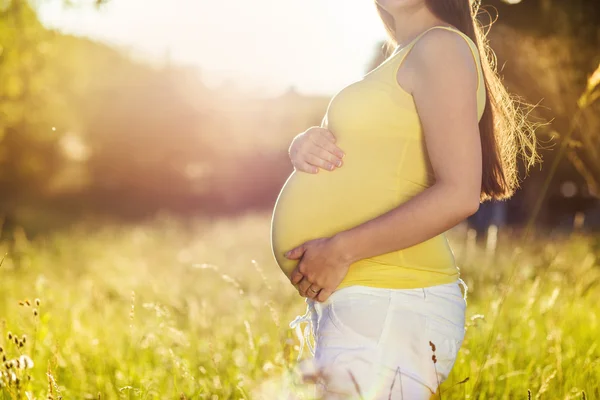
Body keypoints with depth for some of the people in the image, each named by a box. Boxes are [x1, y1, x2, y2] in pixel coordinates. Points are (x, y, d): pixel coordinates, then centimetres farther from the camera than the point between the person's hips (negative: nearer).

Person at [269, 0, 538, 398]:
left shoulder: (442, 46, -6)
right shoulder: (396, 66, 21)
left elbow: (459, 195, -18)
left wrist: (341, 250, -18)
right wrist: (304, 147, -2)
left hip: (385, 307, -9)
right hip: (353, 302, 9)